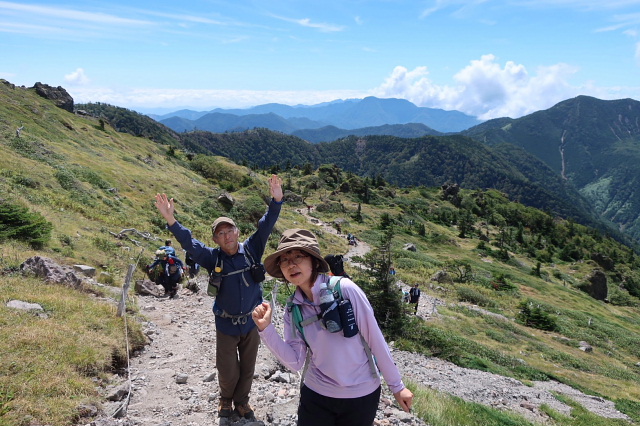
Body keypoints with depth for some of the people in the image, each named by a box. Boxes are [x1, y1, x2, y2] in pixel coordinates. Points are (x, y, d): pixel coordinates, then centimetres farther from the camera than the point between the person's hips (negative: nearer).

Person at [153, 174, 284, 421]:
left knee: (248, 366, 16)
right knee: (227, 370, 11)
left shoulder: (251, 250, -8)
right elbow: (188, 242, -22)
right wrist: (171, 221, -37)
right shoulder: (213, 258, -11)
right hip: (226, 324, -1)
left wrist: (276, 201, -30)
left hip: (252, 322, 1)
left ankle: (241, 400, 41)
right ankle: (226, 399, 41)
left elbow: (265, 226, -16)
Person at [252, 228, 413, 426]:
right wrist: (266, 328, -15)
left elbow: (374, 337, -13)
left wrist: (397, 386, -7)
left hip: (361, 395, -3)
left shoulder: (344, 289, -18)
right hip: (316, 396, 3)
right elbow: (295, 361, -6)